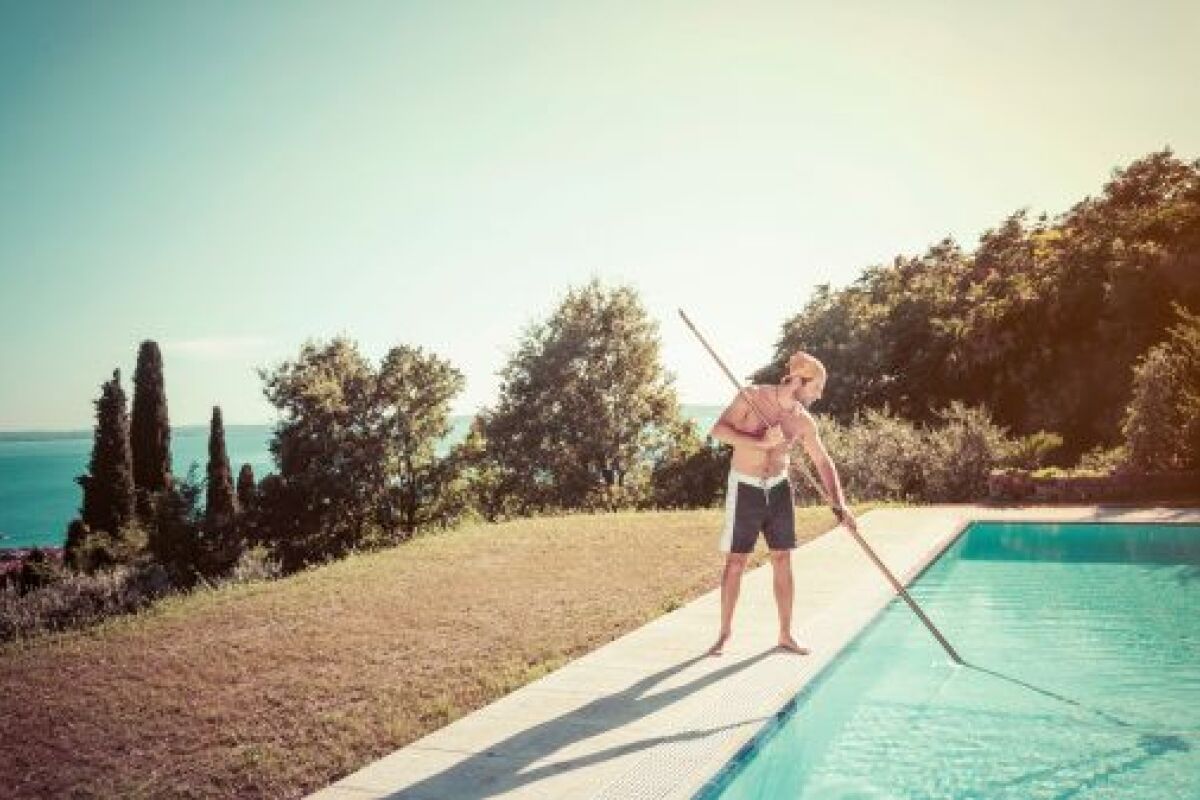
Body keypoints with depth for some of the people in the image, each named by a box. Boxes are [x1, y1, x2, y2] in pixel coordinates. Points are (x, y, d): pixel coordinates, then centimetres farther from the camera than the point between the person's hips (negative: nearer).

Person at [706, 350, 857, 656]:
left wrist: (839, 504, -7)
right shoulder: (752, 396, -13)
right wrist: (760, 442, -28)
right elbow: (718, 430, -19)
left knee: (783, 561, 5)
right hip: (745, 488, -4)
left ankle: (785, 635, 15)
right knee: (735, 561, 0)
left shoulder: (803, 421, -3)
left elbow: (823, 462, 3)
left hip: (779, 489, 4)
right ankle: (725, 633, 13)